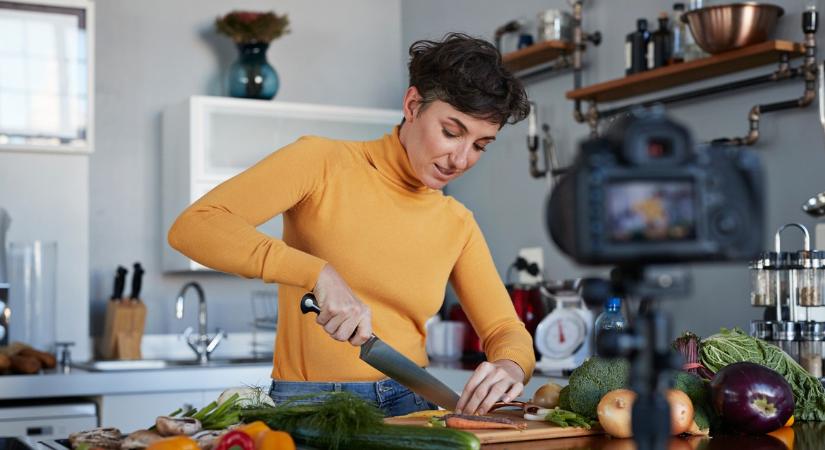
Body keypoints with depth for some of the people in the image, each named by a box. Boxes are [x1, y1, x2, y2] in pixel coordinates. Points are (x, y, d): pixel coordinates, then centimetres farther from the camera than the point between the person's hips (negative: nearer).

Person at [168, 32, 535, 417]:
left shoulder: (457, 225, 9)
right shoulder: (323, 162, -6)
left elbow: (505, 330, 13)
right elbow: (192, 226, -17)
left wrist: (510, 366, -13)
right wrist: (320, 273, -27)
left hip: (411, 407, 4)